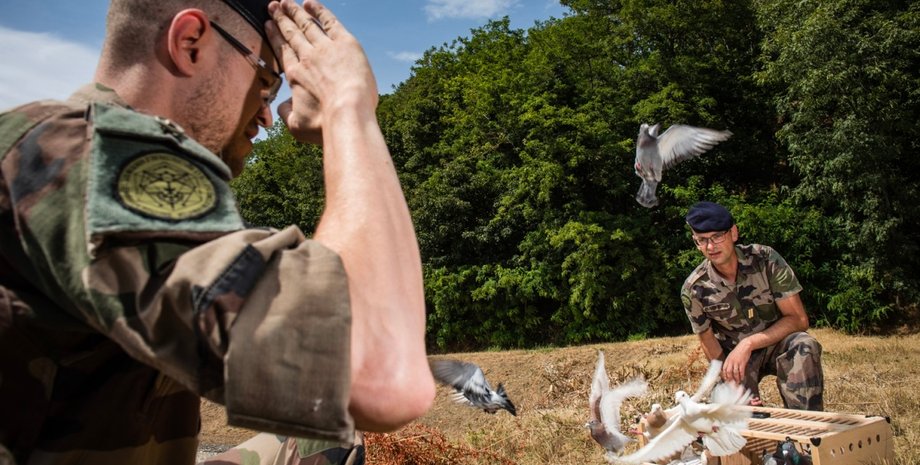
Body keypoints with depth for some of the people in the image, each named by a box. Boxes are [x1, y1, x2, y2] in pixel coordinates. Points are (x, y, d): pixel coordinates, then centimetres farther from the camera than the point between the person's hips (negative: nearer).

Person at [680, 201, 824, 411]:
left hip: (778, 343, 0)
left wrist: (749, 343, -29)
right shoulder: (693, 290, -16)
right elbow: (708, 344, -5)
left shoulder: (764, 259, -18)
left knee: (804, 345, -33)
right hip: (734, 354, 0)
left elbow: (798, 319, -18)